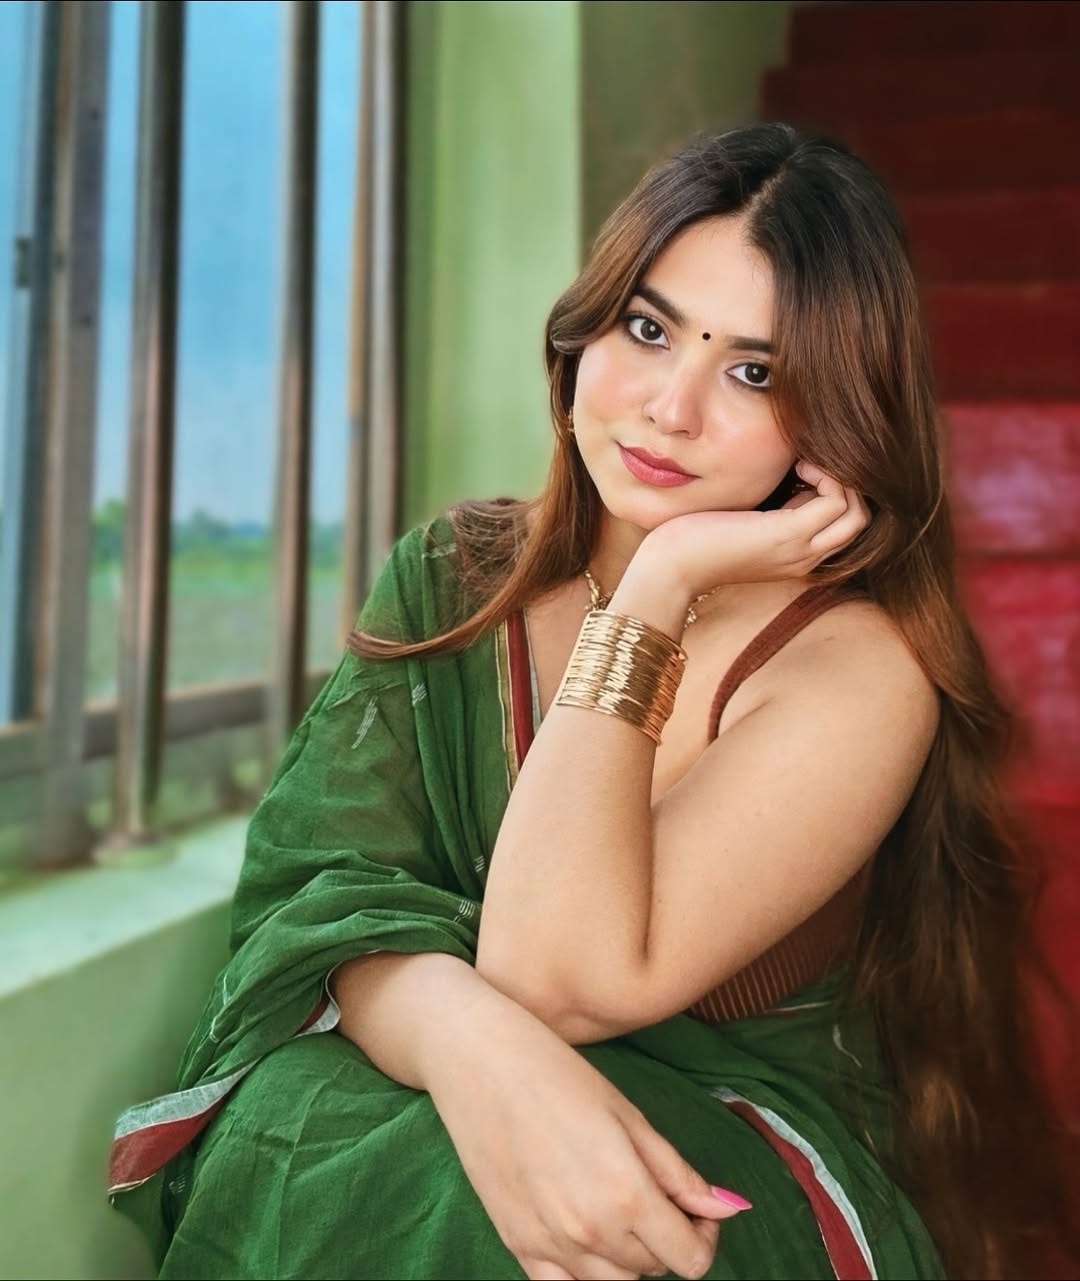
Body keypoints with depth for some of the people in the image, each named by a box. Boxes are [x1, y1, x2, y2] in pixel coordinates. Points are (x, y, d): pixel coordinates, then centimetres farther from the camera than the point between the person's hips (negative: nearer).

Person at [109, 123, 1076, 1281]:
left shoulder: (858, 674, -17)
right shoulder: (453, 575, -2)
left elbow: (558, 980, -25)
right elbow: (323, 891, -12)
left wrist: (655, 591, -25)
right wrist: (473, 1047, -34)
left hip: (736, 1171, -2)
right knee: (290, 1137, -30)